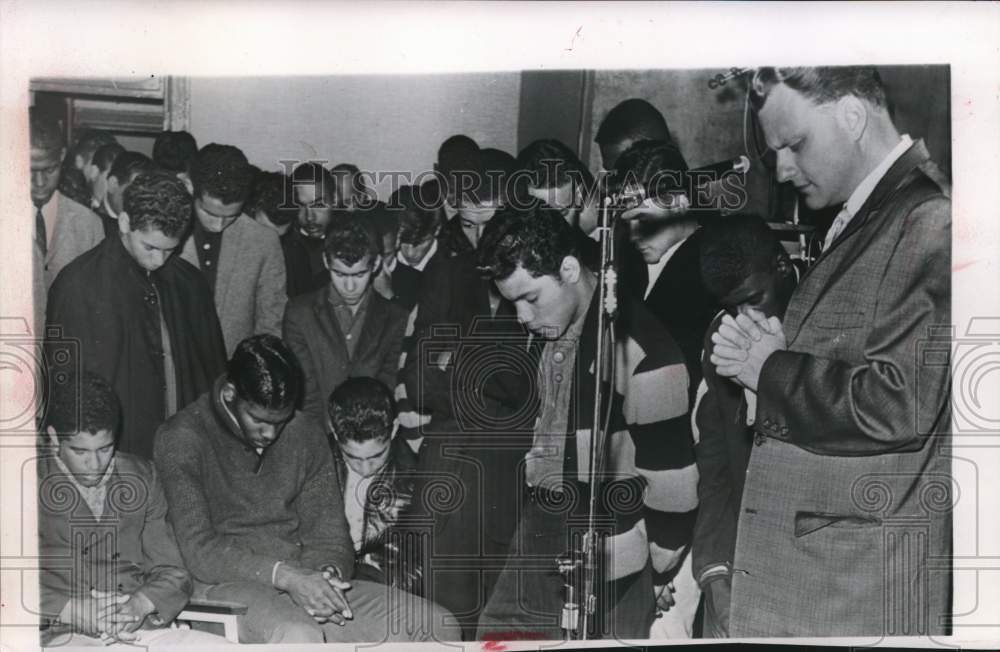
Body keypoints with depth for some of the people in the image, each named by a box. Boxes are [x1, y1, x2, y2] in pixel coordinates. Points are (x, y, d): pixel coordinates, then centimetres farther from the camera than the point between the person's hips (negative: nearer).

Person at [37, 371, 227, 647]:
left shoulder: (140, 477, 17)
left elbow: (172, 573, 15)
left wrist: (141, 604, -7)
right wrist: (71, 610, -16)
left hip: (138, 631, 3)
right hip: (63, 635, -3)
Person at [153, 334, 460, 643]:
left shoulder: (306, 433, 9)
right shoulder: (182, 439, -6)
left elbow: (328, 535, 9)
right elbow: (199, 551, -14)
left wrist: (328, 574, -15)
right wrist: (285, 576, -26)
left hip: (299, 580, 5)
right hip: (226, 586, -5)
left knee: (437, 625, -11)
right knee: (298, 637, -39)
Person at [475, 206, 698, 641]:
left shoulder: (637, 344, -20)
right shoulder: (550, 332, 6)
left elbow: (670, 471, -17)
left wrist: (663, 572, -8)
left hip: (609, 563, -8)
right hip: (540, 540, 8)